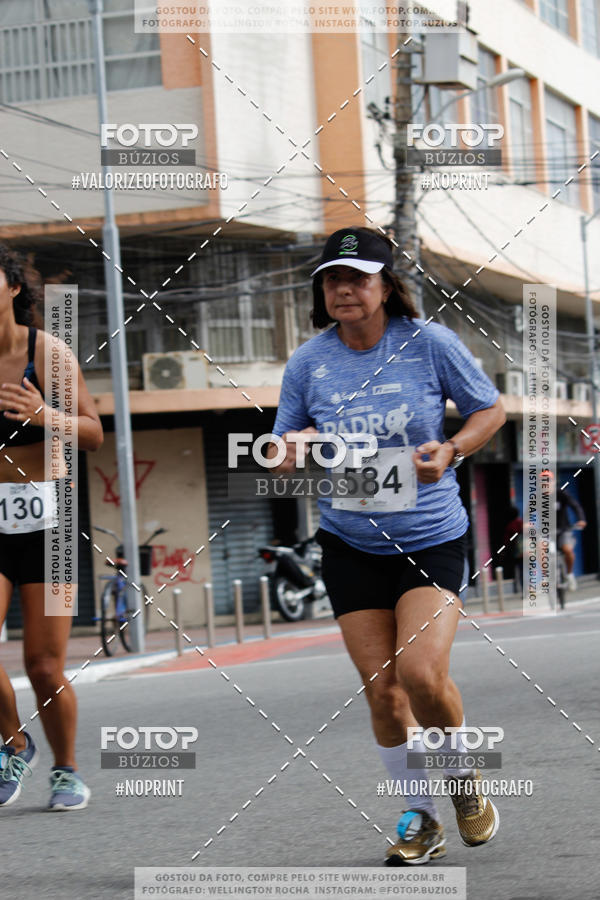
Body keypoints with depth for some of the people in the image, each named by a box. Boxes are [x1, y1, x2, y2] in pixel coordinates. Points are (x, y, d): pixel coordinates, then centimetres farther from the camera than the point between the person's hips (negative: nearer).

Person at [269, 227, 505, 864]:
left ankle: (464, 774, 12)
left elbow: (490, 409, 4)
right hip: (350, 544, 3)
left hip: (432, 540, -3)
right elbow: (282, 449, 9)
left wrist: (450, 450, -14)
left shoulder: (430, 343, -8)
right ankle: (421, 819, 19)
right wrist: (289, 455, -15)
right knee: (381, 688, 0)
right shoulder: (307, 363, -2)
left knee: (421, 673, -19)